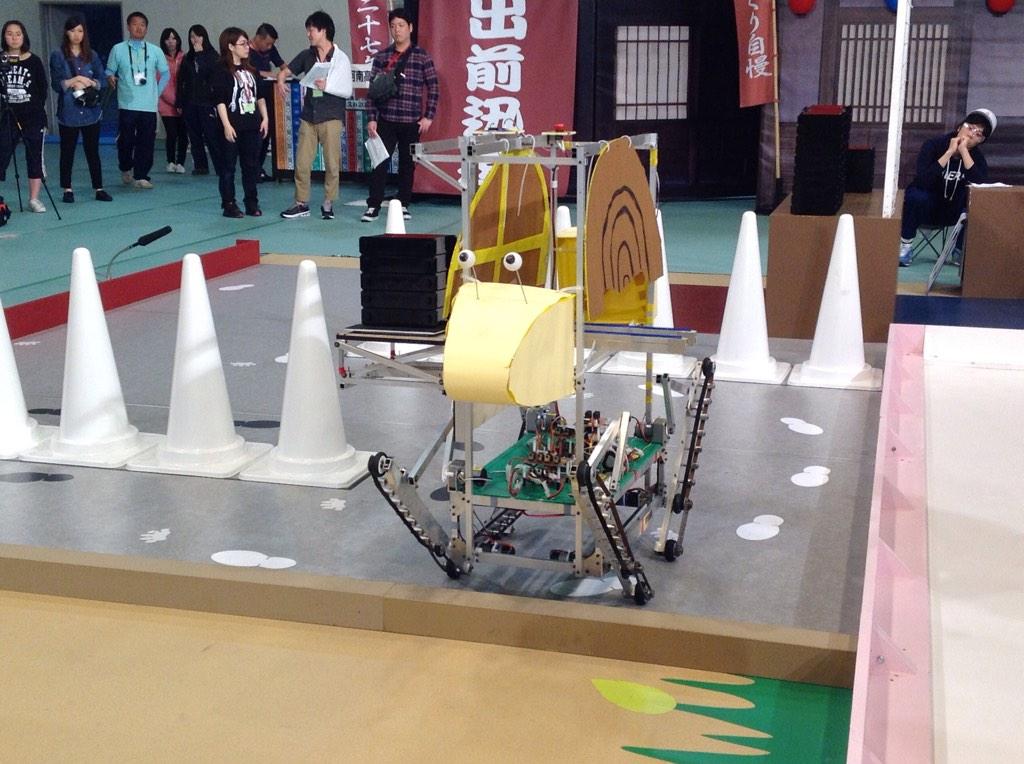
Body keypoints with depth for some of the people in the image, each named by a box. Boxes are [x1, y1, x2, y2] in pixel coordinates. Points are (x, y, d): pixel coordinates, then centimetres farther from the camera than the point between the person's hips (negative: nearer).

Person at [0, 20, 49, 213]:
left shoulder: (34, 61, 2)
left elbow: (43, 90, 5)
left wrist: (37, 110, -1)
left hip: (33, 118, 0)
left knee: (35, 158, 6)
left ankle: (34, 199, 15)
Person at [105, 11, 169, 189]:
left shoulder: (155, 51, 8)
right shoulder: (118, 49, 4)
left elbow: (165, 74, 16)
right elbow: (109, 72, 8)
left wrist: (157, 92, 9)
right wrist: (110, 78, -14)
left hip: (149, 106, 1)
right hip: (127, 105, -1)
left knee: (146, 142, -2)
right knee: (125, 140, 1)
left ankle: (141, 176, 5)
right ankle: (126, 169, 26)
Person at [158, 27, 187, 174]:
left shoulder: (184, 59, 4)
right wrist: (174, 101, -8)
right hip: (167, 105, -2)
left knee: (183, 134, -1)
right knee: (171, 134, -5)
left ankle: (180, 163, 11)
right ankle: (170, 162, 14)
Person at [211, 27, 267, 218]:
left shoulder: (250, 71, 14)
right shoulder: (222, 72, -6)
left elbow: (259, 97, 18)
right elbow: (220, 101, -11)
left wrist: (264, 118, 9)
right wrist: (226, 125, -17)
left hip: (252, 125, 6)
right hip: (233, 127, -6)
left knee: (251, 165, 9)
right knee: (228, 165, 0)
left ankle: (251, 202, 17)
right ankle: (229, 204, 5)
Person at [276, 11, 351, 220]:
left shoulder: (340, 59, -5)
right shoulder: (307, 55, 7)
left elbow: (347, 91, -6)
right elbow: (286, 70, 17)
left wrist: (327, 86, -20)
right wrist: (281, 80, -5)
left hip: (331, 118, -4)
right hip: (308, 116, 4)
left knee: (332, 163, 1)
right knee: (301, 162, 3)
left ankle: (328, 203, 14)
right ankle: (302, 203, 13)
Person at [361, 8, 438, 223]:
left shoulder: (422, 57, 2)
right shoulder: (381, 57, 6)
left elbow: (433, 89, 3)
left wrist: (428, 116, -3)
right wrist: (372, 118, -1)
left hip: (412, 122, -1)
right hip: (386, 120, 1)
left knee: (407, 164, 7)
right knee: (380, 162, -4)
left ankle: (403, 205, 17)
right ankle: (373, 206, 0)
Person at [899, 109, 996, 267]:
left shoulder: (977, 157, -7)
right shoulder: (934, 145, -16)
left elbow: (981, 186, -29)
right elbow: (923, 181, -32)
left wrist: (964, 151, -28)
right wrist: (950, 152, -30)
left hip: (953, 212, 3)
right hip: (925, 207, -3)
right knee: (917, 196, -35)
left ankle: (961, 251, -4)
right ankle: (905, 246, -16)